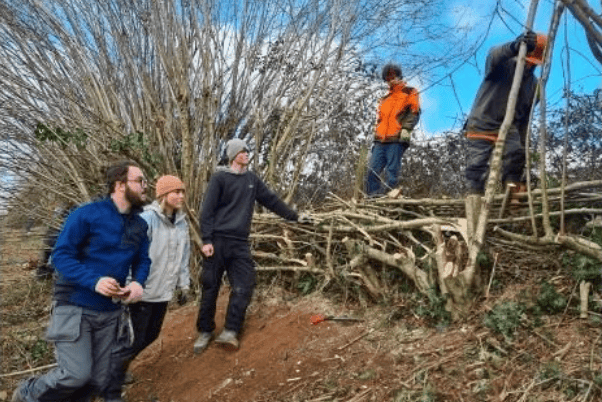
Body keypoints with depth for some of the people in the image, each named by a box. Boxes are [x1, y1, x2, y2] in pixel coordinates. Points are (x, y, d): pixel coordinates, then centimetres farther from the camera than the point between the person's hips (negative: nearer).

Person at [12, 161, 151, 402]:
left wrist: (138, 283, -11)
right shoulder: (87, 214, -13)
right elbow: (61, 255, -14)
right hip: (75, 306, -6)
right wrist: (94, 281, -28)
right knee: (77, 374, -12)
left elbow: (143, 260, 12)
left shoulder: (139, 225, 4)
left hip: (109, 311, 6)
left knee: (98, 381, 9)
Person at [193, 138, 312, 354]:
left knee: (243, 286, -6)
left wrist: (295, 216, 18)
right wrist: (206, 240, -13)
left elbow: (272, 200, 18)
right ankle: (205, 332, 18)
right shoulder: (220, 178, -2)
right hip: (218, 240, -4)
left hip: (240, 243, 4)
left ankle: (230, 332, 2)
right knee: (210, 287, 4)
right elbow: (207, 210, -6)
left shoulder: (252, 180, 12)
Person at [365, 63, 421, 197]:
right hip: (380, 140, 6)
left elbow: (414, 112, -2)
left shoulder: (410, 93, 12)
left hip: (397, 140, -6)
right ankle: (372, 197, -3)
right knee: (373, 170, -3)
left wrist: (406, 128, -16)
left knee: (392, 171, -10)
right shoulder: (385, 99, 29)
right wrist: (375, 138, 21)